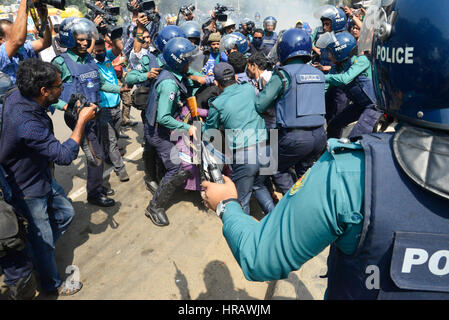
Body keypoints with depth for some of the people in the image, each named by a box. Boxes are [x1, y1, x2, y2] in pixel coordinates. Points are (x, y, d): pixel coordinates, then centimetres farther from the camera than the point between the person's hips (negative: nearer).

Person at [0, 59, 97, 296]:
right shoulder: (28, 125, -39)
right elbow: (65, 155, -31)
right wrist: (82, 120, -24)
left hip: (42, 176, 9)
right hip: (28, 190, -9)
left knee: (65, 213, 23)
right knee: (44, 242, 11)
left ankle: (37, 253, 44)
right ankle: (52, 285, 36)